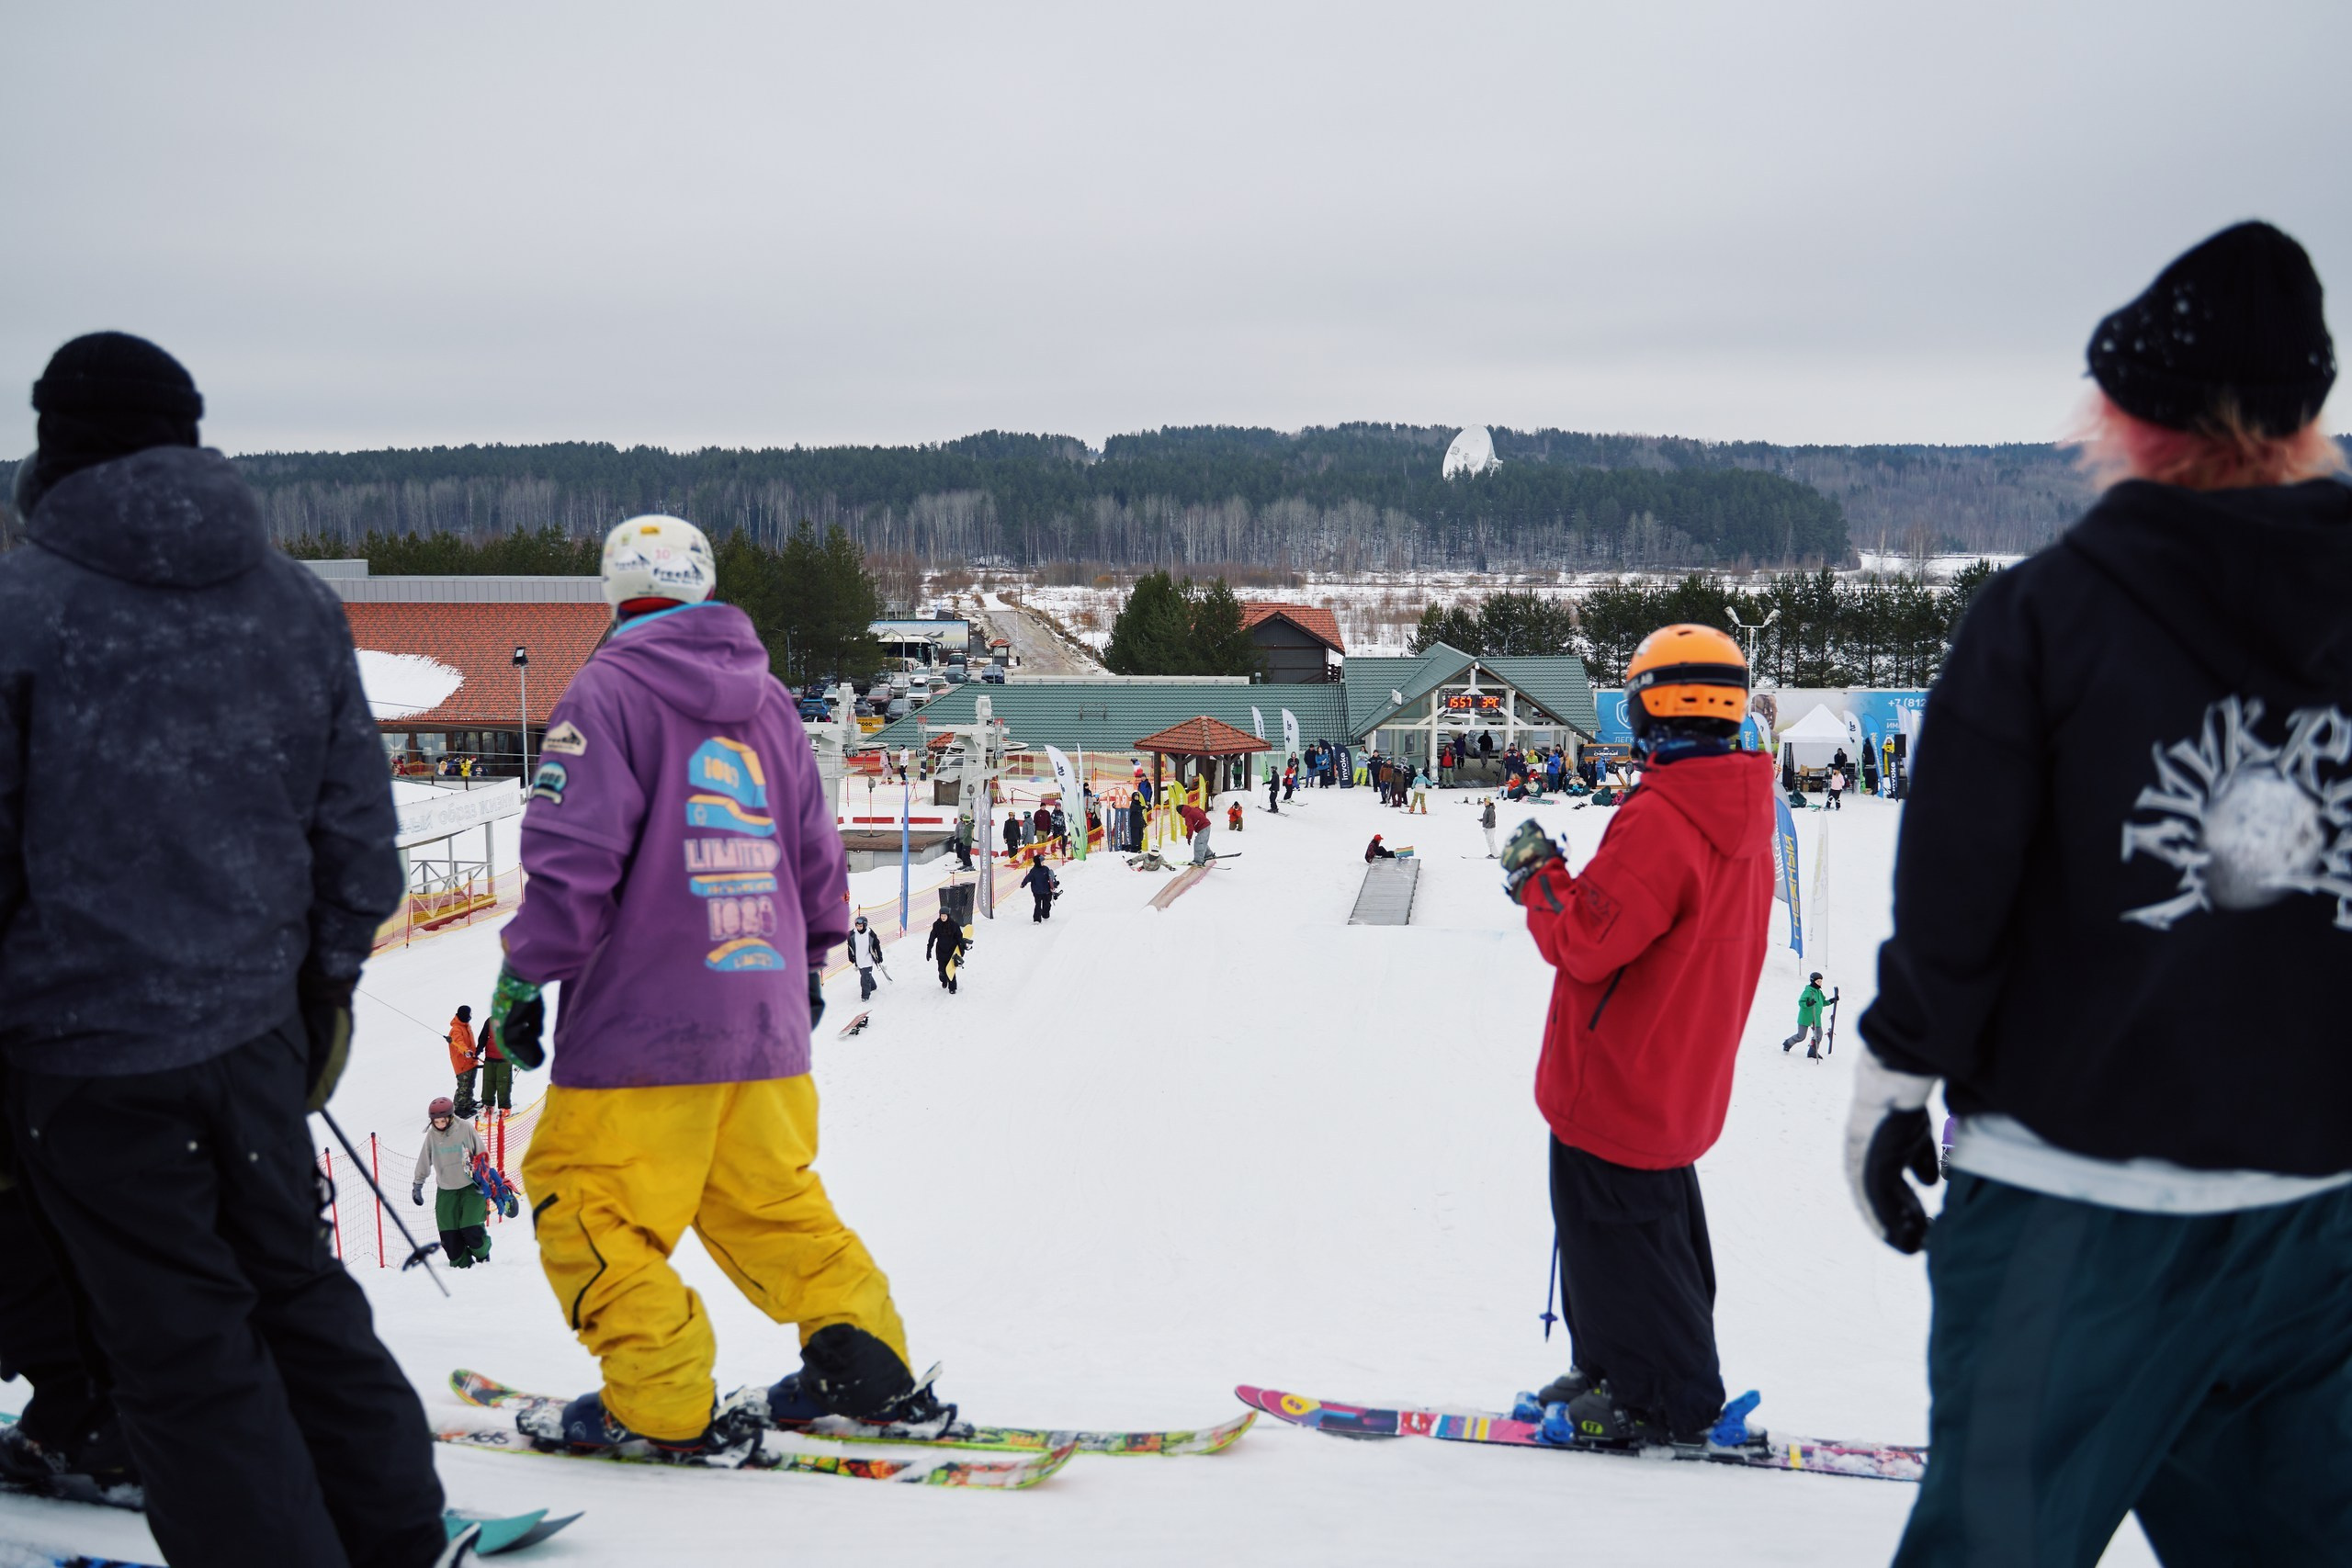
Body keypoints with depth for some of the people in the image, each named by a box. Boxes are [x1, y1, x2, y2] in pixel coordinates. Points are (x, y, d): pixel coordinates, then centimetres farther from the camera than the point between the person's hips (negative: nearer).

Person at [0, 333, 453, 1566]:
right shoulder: (297, 599, 5)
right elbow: (357, 818, 9)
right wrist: (330, 976, 19)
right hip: (256, 1018, 5)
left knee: (185, 1348, 6)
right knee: (293, 1283, 20)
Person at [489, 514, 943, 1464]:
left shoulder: (608, 690, -5)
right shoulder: (767, 700, 14)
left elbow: (572, 855, -14)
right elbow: (817, 855, 19)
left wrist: (525, 974, -6)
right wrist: (808, 965, 32)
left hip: (643, 1022, -7)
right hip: (765, 1016, 7)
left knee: (590, 1207, 3)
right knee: (769, 1199, 17)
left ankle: (663, 1407, 0)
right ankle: (865, 1365, 14)